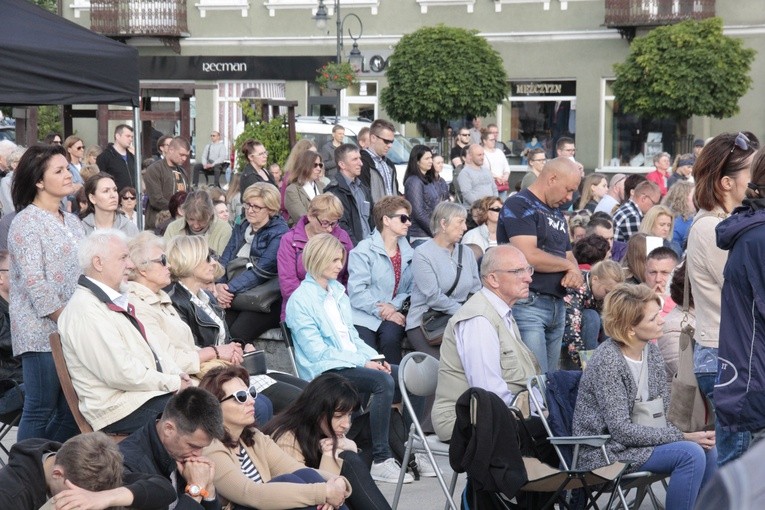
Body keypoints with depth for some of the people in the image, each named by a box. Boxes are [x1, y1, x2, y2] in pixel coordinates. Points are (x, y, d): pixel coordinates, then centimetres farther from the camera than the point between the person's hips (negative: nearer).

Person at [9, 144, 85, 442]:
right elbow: (34, 282, -15)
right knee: (40, 411, -5)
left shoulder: (71, 222, 17)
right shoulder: (26, 223, -8)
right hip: (43, 332, -7)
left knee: (72, 411, 7)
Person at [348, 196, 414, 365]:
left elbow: (411, 290, 7)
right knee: (367, 350, -28)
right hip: (364, 316, -3)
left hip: (393, 312, 3)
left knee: (390, 337, -29)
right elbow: (357, 292, -11)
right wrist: (382, 312, -18)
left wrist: (394, 306, -12)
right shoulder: (363, 251, -3)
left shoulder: (408, 253, 14)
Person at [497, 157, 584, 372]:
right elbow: (528, 256, -19)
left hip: (557, 305, 9)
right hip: (528, 304, -9)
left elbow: (569, 256, 23)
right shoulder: (519, 206, -7)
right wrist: (568, 265, -3)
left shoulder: (557, 213, 20)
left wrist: (574, 273, -2)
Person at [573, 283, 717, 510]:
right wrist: (682, 436, -22)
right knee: (690, 454, -22)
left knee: (708, 449, -11)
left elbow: (664, 410, 7)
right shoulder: (607, 361, -19)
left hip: (639, 438, 7)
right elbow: (621, 430, -22)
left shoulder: (651, 350, 4)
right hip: (605, 452, -7)